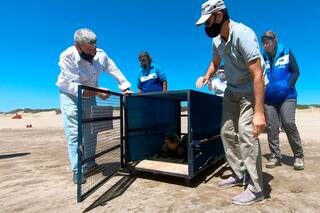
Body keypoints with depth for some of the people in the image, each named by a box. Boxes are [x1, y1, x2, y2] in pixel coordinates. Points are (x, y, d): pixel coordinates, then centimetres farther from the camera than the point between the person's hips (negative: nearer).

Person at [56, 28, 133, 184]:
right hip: (70, 96, -4)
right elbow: (74, 86, -30)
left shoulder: (100, 54, -16)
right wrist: (97, 92, -38)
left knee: (91, 133, 8)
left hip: (90, 96, 4)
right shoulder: (67, 57, -27)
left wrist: (125, 88, -7)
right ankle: (77, 171, 2)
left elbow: (115, 71, -5)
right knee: (74, 134, -8)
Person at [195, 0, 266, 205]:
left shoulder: (243, 34, -26)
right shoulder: (217, 39, -2)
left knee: (246, 134, -17)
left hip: (250, 92, -8)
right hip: (231, 91, 8)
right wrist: (206, 77, -3)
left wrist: (259, 112, -37)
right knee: (227, 132, 8)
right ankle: (239, 175, 23)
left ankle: (255, 190, -3)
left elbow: (258, 75, -32)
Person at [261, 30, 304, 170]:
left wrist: (288, 86, -12)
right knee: (271, 127, -1)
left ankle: (299, 156, 5)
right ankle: (275, 156, 8)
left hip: (287, 96, -2)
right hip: (269, 98, 2)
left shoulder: (286, 53, 5)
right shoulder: (263, 58, 9)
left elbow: (296, 72, 3)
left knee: (288, 123, -12)